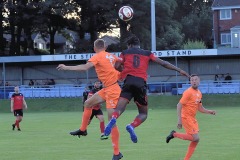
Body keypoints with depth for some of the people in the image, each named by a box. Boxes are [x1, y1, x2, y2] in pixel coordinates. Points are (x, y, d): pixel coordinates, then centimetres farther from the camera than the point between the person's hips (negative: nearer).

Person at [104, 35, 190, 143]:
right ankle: (132, 126, -20)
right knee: (143, 114, 11)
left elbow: (117, 66, 7)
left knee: (120, 108, -11)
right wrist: (179, 70, 19)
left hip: (128, 81, 0)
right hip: (141, 83, 0)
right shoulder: (147, 53, 20)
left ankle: (113, 118, -48)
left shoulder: (125, 53, 19)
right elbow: (163, 63, 16)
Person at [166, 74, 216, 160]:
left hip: (193, 119, 9)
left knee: (195, 140, 7)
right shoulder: (188, 92, -14)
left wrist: (209, 111, 4)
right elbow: (179, 105, -17)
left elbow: (200, 108, 20)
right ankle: (174, 134, 0)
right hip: (186, 118, -9)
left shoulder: (199, 93, 12)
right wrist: (179, 120, -22)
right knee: (195, 138, -14)